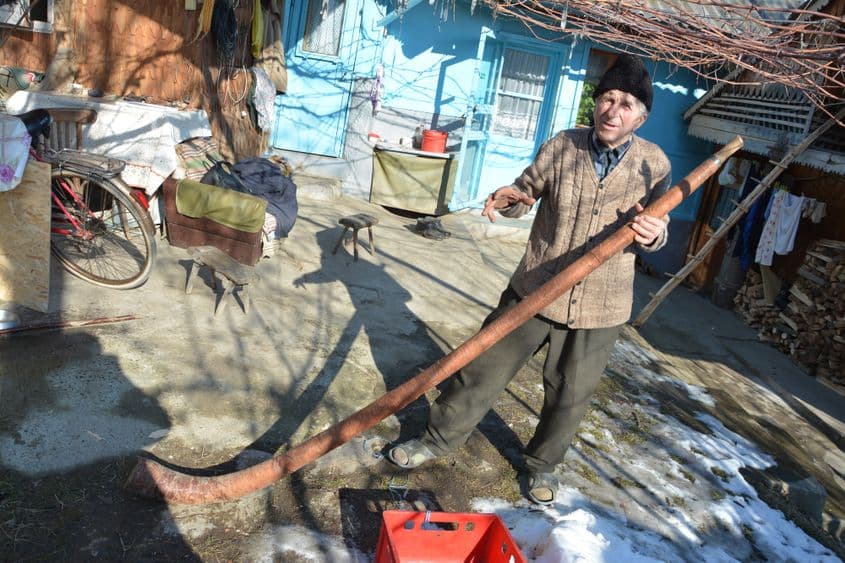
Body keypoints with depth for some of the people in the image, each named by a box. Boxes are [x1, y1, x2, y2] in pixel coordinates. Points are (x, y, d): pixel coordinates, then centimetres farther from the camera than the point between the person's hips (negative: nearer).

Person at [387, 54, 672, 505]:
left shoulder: (654, 164, -5)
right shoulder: (560, 146, -6)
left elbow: (657, 227, 2)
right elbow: (527, 191, 7)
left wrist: (653, 234, -23)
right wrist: (508, 198, -17)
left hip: (599, 307, 0)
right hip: (533, 291, 0)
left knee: (570, 394, 15)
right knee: (484, 369, 9)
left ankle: (541, 463, 42)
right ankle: (439, 438, 32)